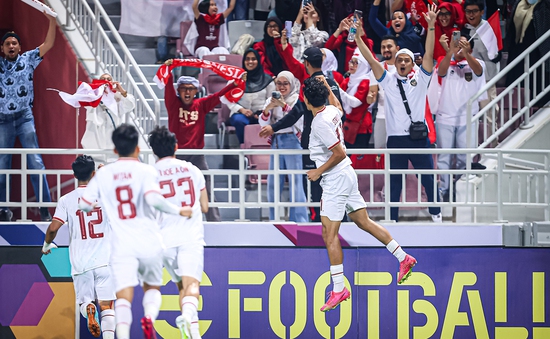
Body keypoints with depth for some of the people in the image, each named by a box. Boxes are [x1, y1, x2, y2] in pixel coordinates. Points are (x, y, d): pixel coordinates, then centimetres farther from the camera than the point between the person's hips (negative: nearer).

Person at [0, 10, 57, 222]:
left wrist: (52, 21, -14)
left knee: (35, 163, -8)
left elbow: (48, 45, 0)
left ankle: (45, 209, -10)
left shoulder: (28, 60, 7)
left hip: (25, 117, -2)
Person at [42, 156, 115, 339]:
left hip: (80, 263, 0)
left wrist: (46, 245, 16)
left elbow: (53, 228, -6)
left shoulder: (66, 200, -1)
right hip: (104, 261, 0)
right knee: (106, 305, 2)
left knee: (84, 300, 16)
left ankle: (88, 309, -18)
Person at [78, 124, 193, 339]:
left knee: (124, 296, -7)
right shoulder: (146, 171, -3)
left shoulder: (103, 174, 6)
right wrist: (178, 211, -6)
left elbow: (83, 204, 6)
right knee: (152, 288, 19)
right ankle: (149, 317, -13)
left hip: (122, 245, 0)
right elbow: (154, 199, -20)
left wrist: (98, 206, 28)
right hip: (149, 242, 0)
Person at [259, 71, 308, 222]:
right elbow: (263, 123, 7)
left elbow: (299, 119, -14)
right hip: (276, 142, 5)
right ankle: (274, 220, 12)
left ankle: (299, 220, -9)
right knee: (273, 183, 5)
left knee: (295, 182, -10)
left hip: (292, 140, -5)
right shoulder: (271, 100, 14)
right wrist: (267, 109, -12)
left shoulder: (298, 100, 1)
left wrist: (284, 106, -26)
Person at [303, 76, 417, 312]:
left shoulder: (320, 123, -22)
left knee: (330, 234, -6)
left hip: (336, 180, -10)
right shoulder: (332, 111, 4)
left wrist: (319, 171, -13)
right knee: (364, 222, 17)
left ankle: (339, 289, -6)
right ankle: (403, 258, 19)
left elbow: (339, 153, -23)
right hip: (347, 175, 10)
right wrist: (326, 86, 33)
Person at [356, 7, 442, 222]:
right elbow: (371, 60, -1)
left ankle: (435, 213, 20)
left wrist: (431, 26, -17)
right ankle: (392, 219, 11)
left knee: (428, 178, 6)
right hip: (396, 138, 1)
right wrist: (357, 38, -11)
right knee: (394, 181, 5)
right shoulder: (388, 80, 7)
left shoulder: (420, 79, 5)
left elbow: (429, 54, -6)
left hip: (419, 137, -1)